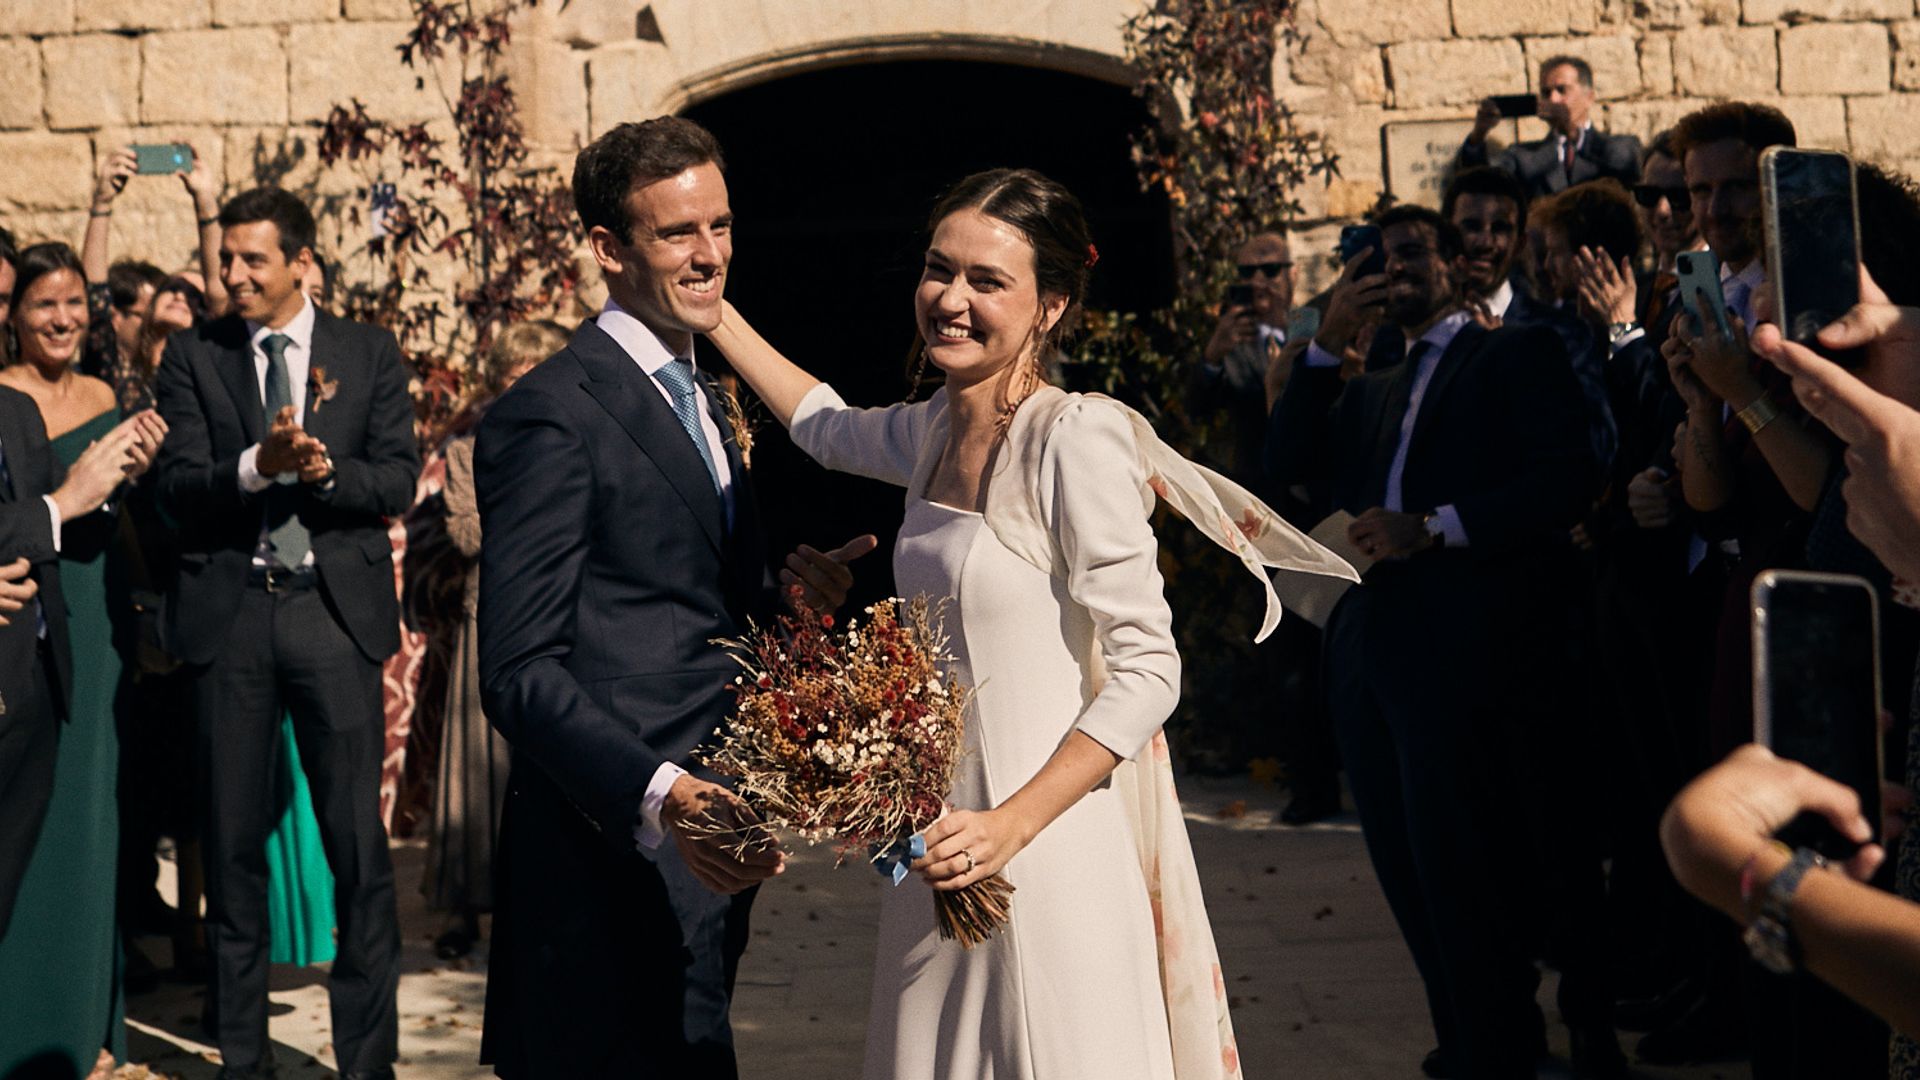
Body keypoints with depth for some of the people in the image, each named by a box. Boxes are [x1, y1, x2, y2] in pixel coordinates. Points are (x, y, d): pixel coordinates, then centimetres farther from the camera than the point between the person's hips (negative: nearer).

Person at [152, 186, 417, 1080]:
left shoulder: (370, 354, 6)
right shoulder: (192, 356, 6)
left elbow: (397, 480, 0)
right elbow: (176, 486, -3)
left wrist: (323, 469, -18)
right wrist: (258, 465, -21)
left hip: (336, 606, -1)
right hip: (228, 611, 1)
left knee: (357, 838, -1)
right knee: (232, 839, 7)